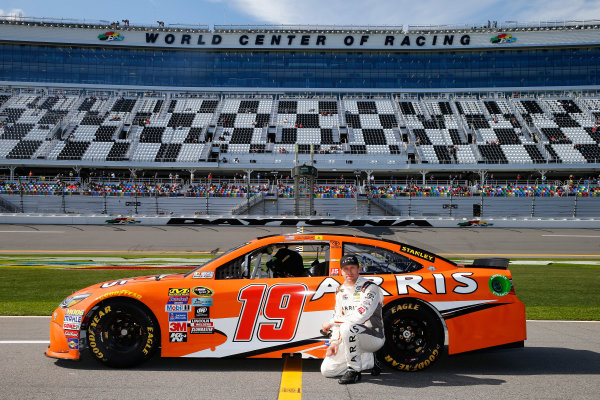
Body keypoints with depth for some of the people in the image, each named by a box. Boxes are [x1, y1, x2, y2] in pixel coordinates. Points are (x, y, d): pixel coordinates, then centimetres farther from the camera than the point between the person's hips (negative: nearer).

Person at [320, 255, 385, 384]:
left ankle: (354, 370, -20)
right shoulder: (341, 291, 10)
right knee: (326, 370, -4)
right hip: (352, 339, 8)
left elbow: (360, 316, -26)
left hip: (374, 337, -8)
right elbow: (338, 317, 14)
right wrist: (334, 341, -1)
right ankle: (370, 360, 8)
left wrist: (330, 322, -18)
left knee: (347, 327, -37)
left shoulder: (369, 288, -14)